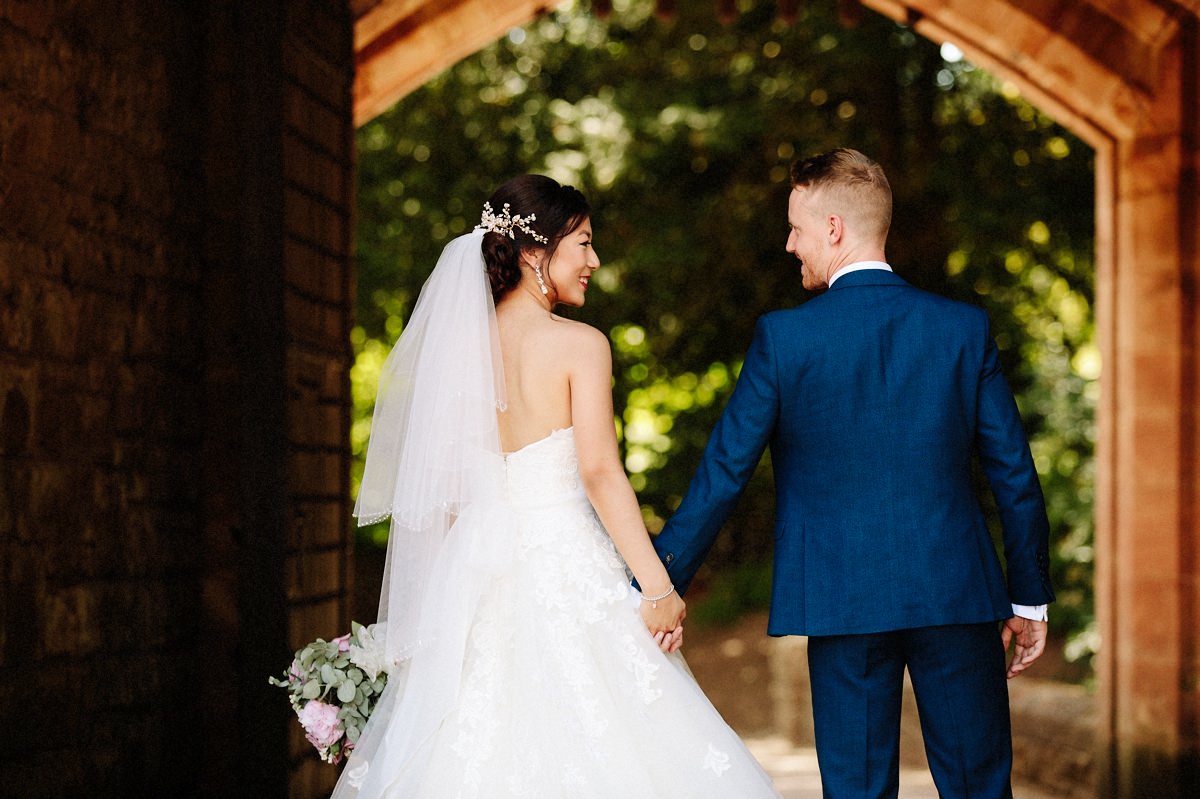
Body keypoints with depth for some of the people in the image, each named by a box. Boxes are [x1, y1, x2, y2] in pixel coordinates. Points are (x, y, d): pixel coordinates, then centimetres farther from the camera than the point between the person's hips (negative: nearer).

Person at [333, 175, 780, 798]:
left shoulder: (462, 343, 7)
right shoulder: (579, 345, -8)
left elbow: (446, 484, 9)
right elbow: (599, 471, -15)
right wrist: (658, 586, -12)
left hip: (480, 578, 6)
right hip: (567, 569, -6)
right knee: (586, 748, -1)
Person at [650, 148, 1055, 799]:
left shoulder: (783, 337, -6)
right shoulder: (964, 327, 0)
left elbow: (720, 476, -4)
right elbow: (1015, 476, 2)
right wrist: (1029, 598, 11)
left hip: (842, 600, -1)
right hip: (957, 596, 2)